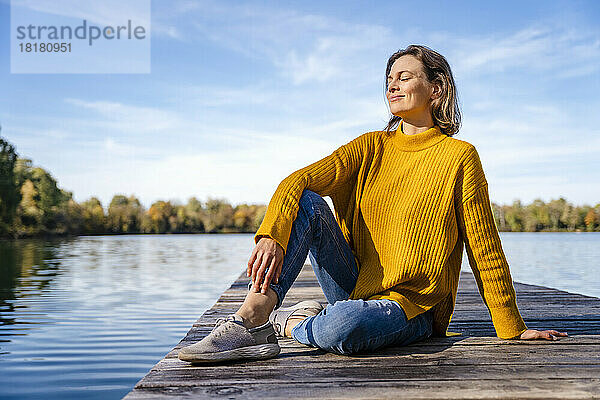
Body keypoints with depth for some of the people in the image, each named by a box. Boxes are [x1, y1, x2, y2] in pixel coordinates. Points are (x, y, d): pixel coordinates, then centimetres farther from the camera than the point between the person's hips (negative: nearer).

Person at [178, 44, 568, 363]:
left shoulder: (459, 156, -4)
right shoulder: (370, 147, 7)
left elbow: (485, 251, -2)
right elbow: (297, 180, -9)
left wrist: (514, 330, 1)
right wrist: (271, 235, -28)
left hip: (411, 308, -4)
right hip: (356, 288, 5)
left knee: (343, 325, -38)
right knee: (306, 202, -16)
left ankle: (290, 324, -5)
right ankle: (252, 318, -26)